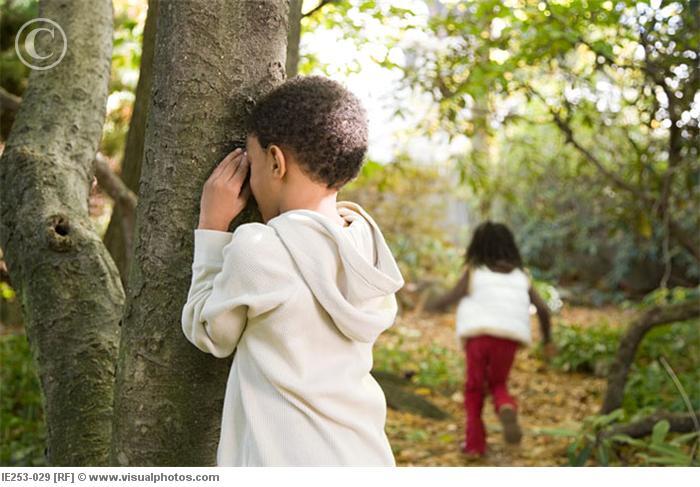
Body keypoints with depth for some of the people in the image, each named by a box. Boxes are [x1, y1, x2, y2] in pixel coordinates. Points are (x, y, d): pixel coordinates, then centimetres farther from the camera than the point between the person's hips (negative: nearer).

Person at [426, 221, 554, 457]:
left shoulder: (474, 272, 6)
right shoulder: (520, 276, 14)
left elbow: (450, 298, -6)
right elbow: (543, 309, 7)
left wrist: (430, 305, 14)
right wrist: (547, 339, 19)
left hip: (478, 335, -2)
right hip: (509, 338, 2)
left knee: (474, 388, 17)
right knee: (498, 384, 22)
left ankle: (475, 443, 13)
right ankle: (507, 408, -11)